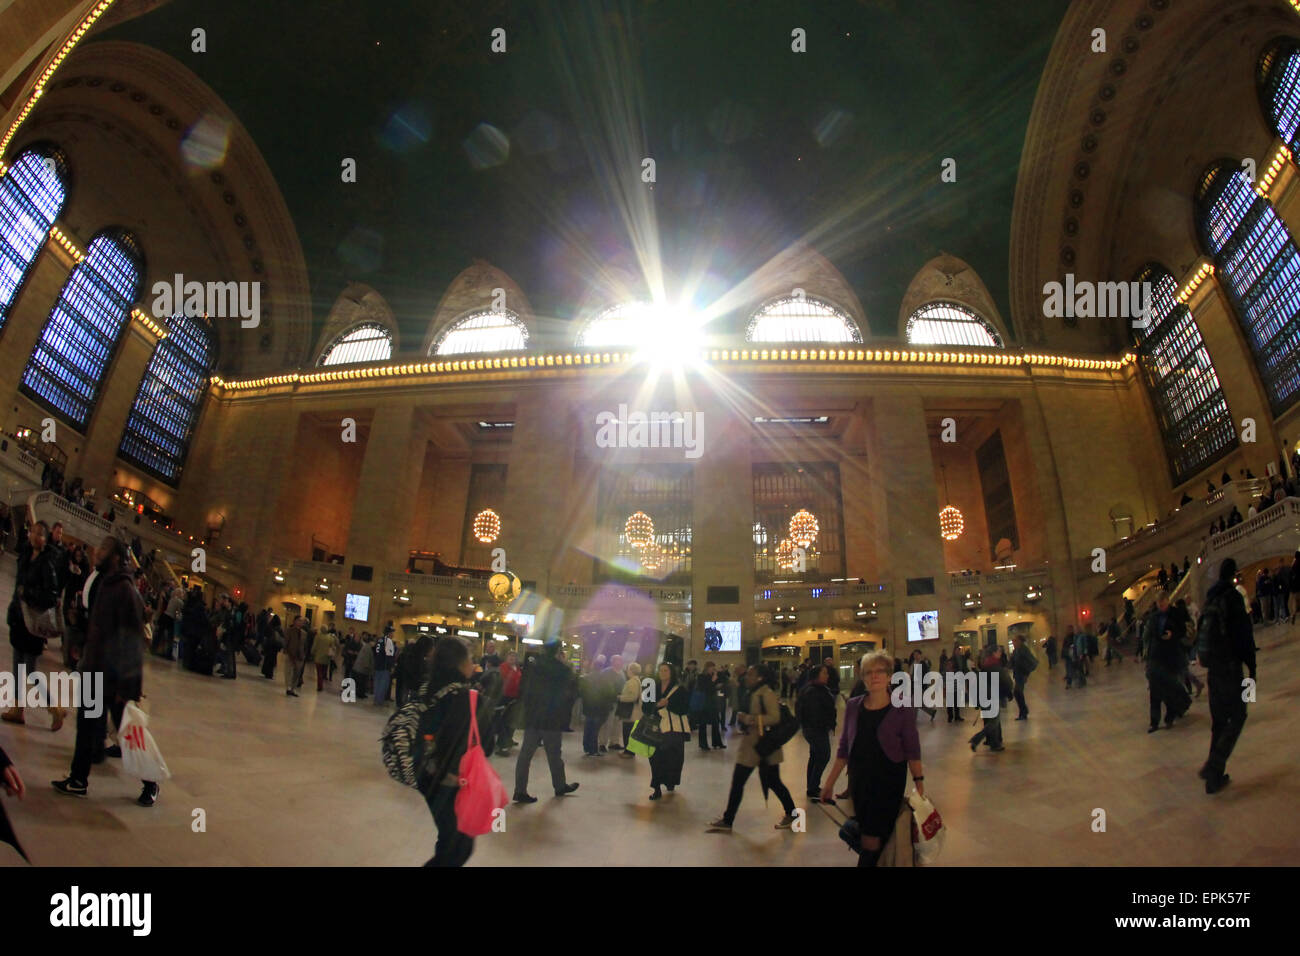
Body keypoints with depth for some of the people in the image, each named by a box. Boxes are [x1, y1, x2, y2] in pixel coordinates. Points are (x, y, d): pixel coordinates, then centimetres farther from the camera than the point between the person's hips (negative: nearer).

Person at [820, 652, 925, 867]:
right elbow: (844, 749, 8)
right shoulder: (853, 707, 3)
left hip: (889, 780, -4)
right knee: (865, 831, 8)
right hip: (859, 780, 4)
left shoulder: (902, 710, -7)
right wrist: (830, 782, 8)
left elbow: (912, 751, -5)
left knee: (873, 840, -6)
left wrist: (919, 781, -15)